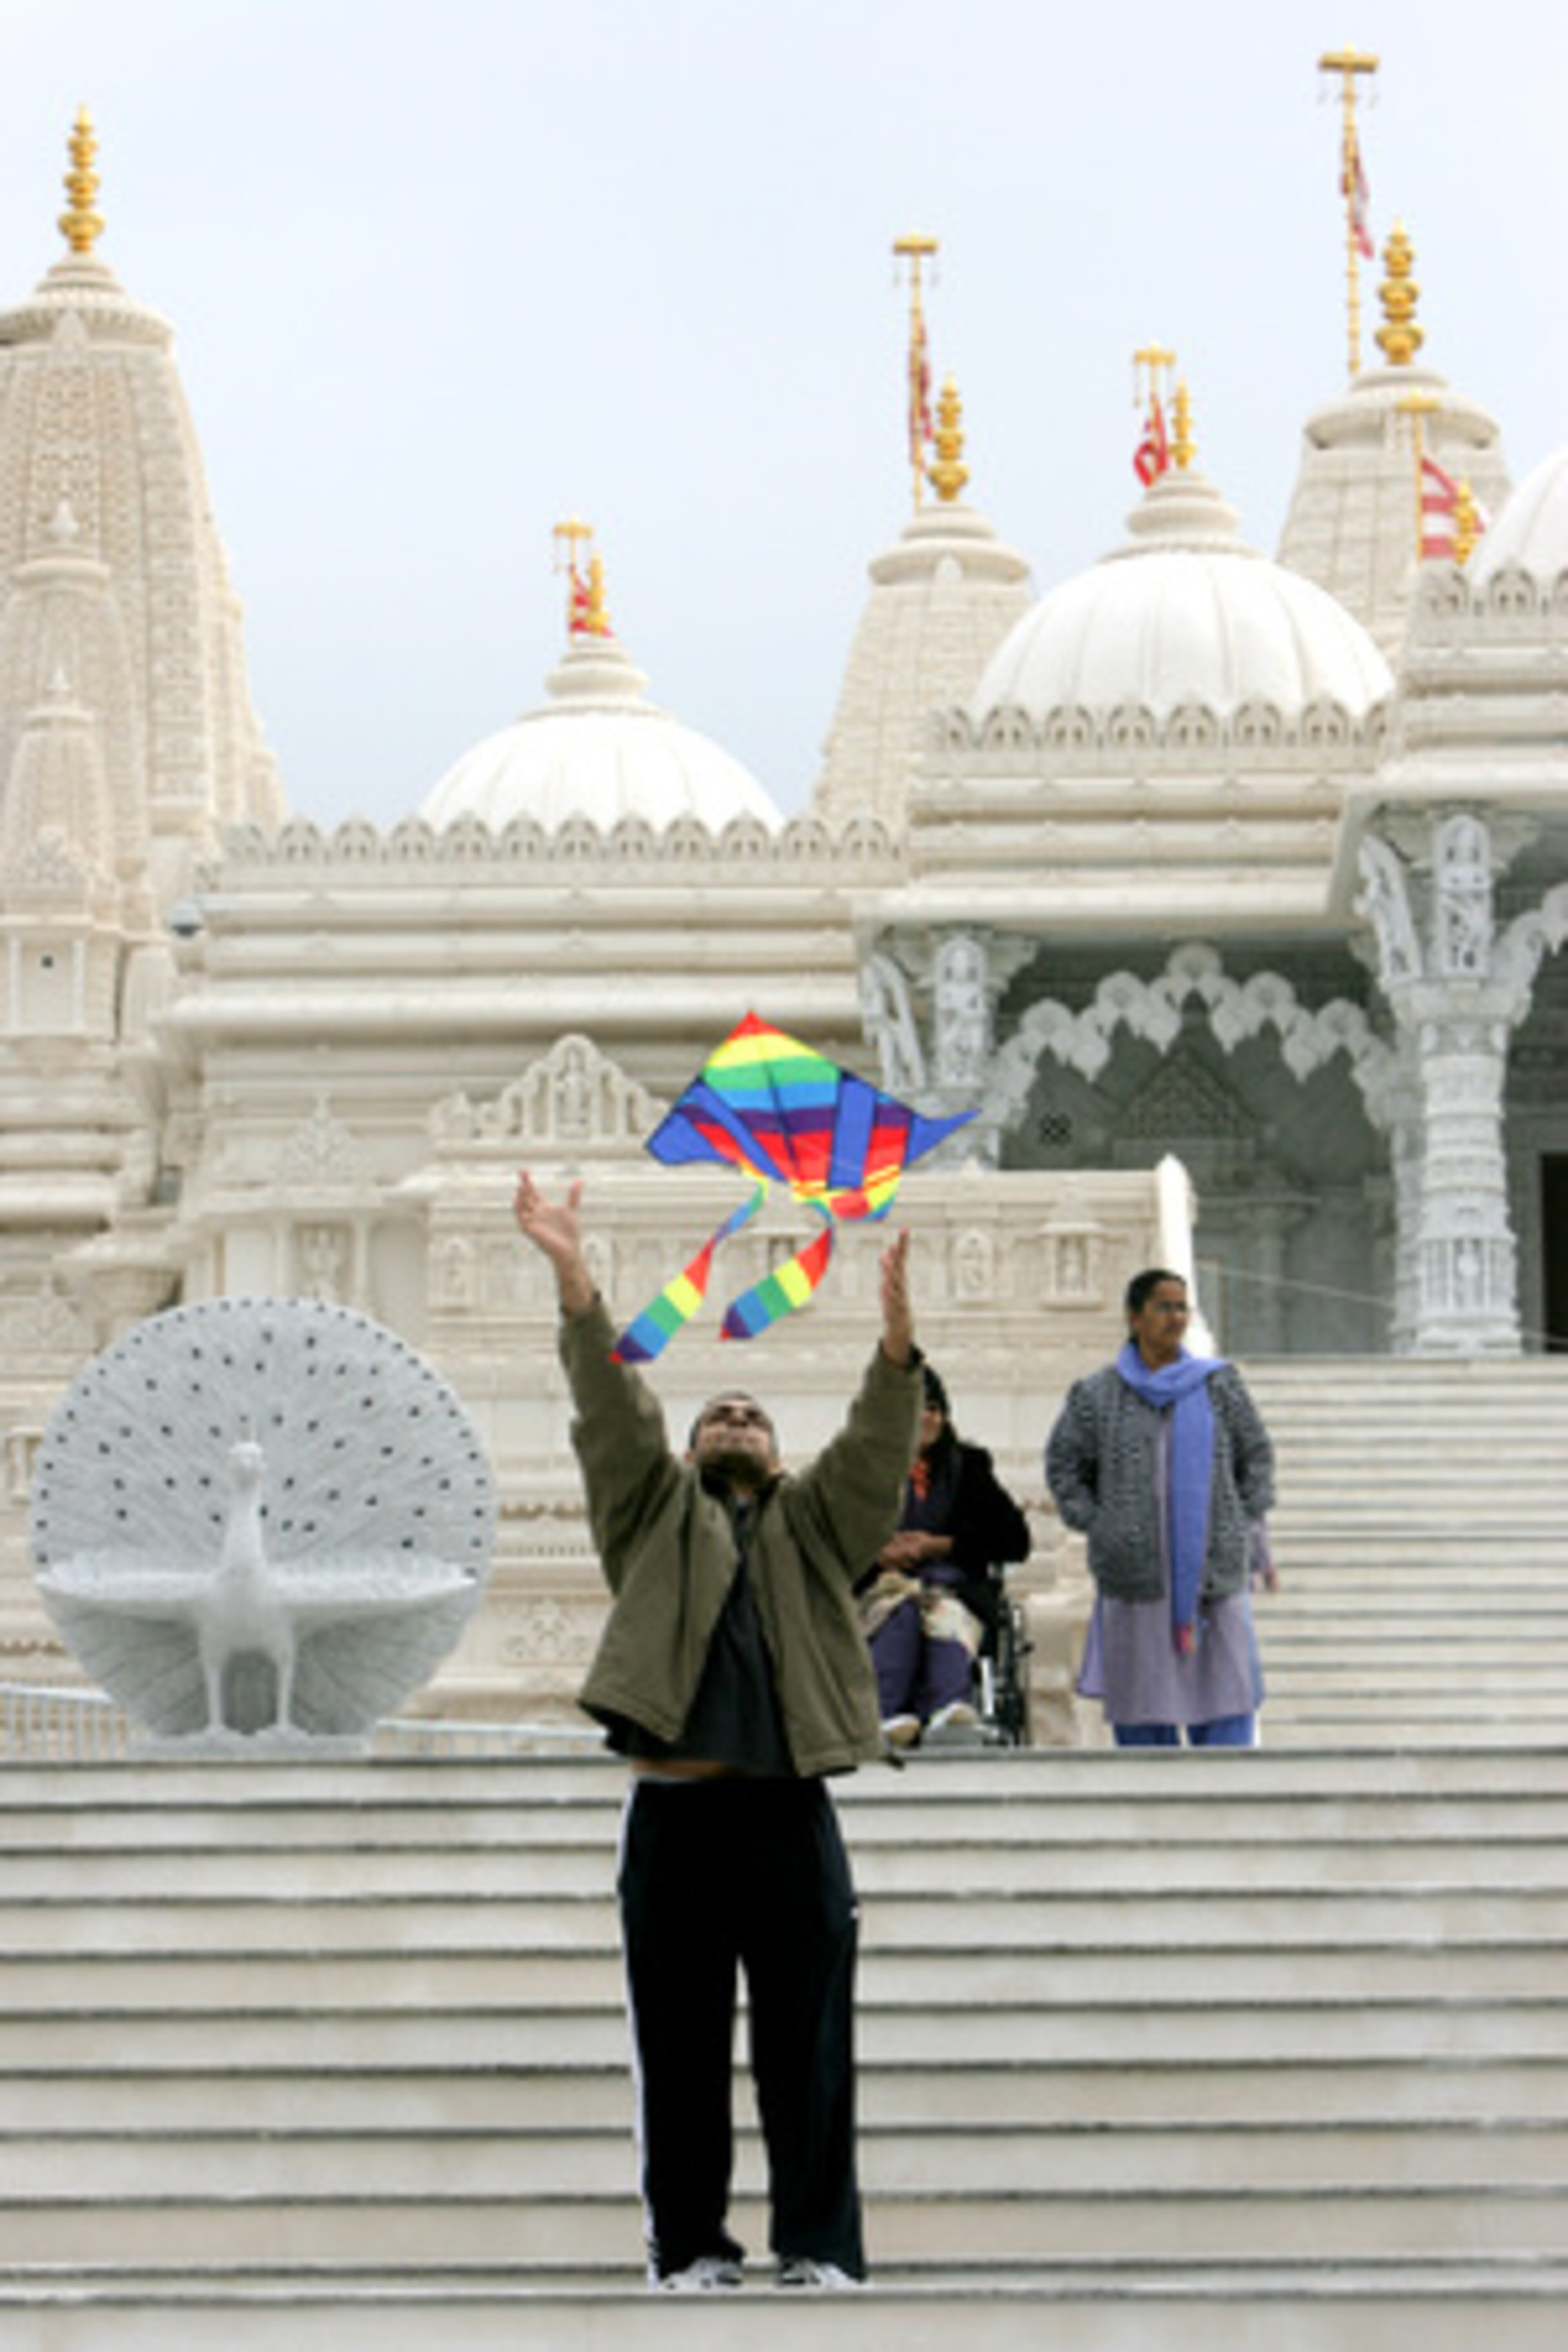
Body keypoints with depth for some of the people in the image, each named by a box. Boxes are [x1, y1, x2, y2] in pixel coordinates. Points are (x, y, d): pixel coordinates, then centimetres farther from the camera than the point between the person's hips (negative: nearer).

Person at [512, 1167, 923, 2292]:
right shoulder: (656, 1512, 17)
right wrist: (577, 1287, -10)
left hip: (790, 1815, 0)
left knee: (809, 2051, 0)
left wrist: (897, 1347, -18)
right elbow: (614, 1411, 4)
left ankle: (820, 2246, 5)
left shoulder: (815, 1521, 18)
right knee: (680, 2050, 2)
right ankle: (691, 2245, 9)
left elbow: (877, 1452, 1)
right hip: (676, 1811, 0)